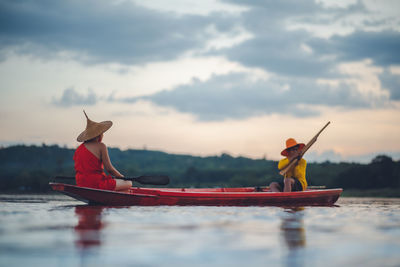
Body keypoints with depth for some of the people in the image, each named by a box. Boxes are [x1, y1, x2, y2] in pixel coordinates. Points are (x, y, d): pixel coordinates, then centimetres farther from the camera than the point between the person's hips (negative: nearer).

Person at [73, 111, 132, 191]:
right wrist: (122, 177, 6)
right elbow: (109, 169, -10)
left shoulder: (78, 149, 12)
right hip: (96, 183, -8)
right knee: (128, 184, 3)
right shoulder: (101, 146, -9)